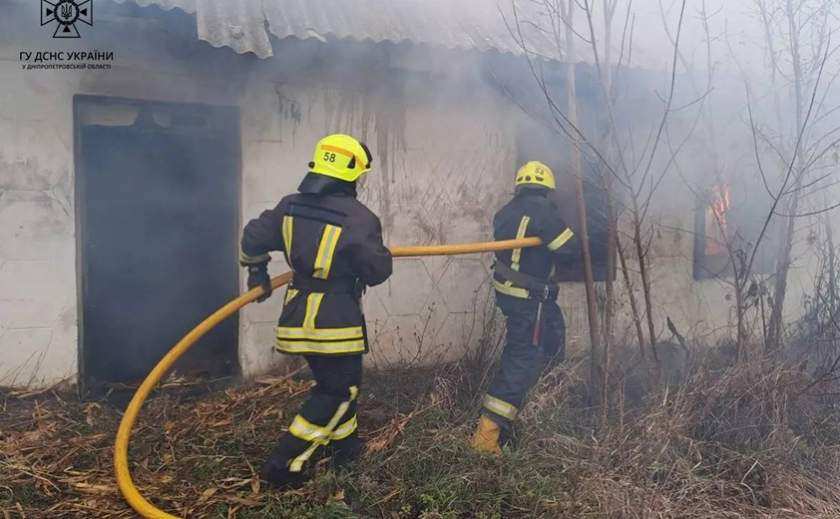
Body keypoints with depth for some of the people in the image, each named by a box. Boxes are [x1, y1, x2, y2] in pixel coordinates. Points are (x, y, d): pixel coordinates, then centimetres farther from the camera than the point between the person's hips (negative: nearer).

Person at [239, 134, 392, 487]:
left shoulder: (290, 207, 2)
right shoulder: (358, 218, -17)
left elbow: (253, 237, 10)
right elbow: (376, 271, -12)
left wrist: (257, 271, 28)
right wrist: (383, 255, 10)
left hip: (298, 317, 7)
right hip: (336, 321, -7)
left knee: (334, 381, 24)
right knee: (339, 390, 7)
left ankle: (345, 444, 39)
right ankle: (285, 463, 7)